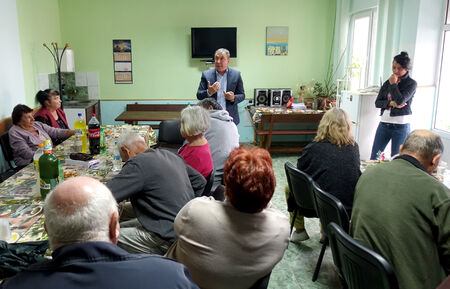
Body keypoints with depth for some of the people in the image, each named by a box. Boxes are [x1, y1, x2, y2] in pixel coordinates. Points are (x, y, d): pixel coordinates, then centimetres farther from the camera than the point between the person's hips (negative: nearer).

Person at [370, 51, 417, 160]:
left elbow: (400, 100, -19)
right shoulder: (388, 82, 10)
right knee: (373, 158, 6)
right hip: (384, 124, 5)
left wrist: (393, 84, -8)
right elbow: (377, 102, 5)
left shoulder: (411, 83, -4)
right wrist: (391, 103, -13)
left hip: (401, 126, -4)